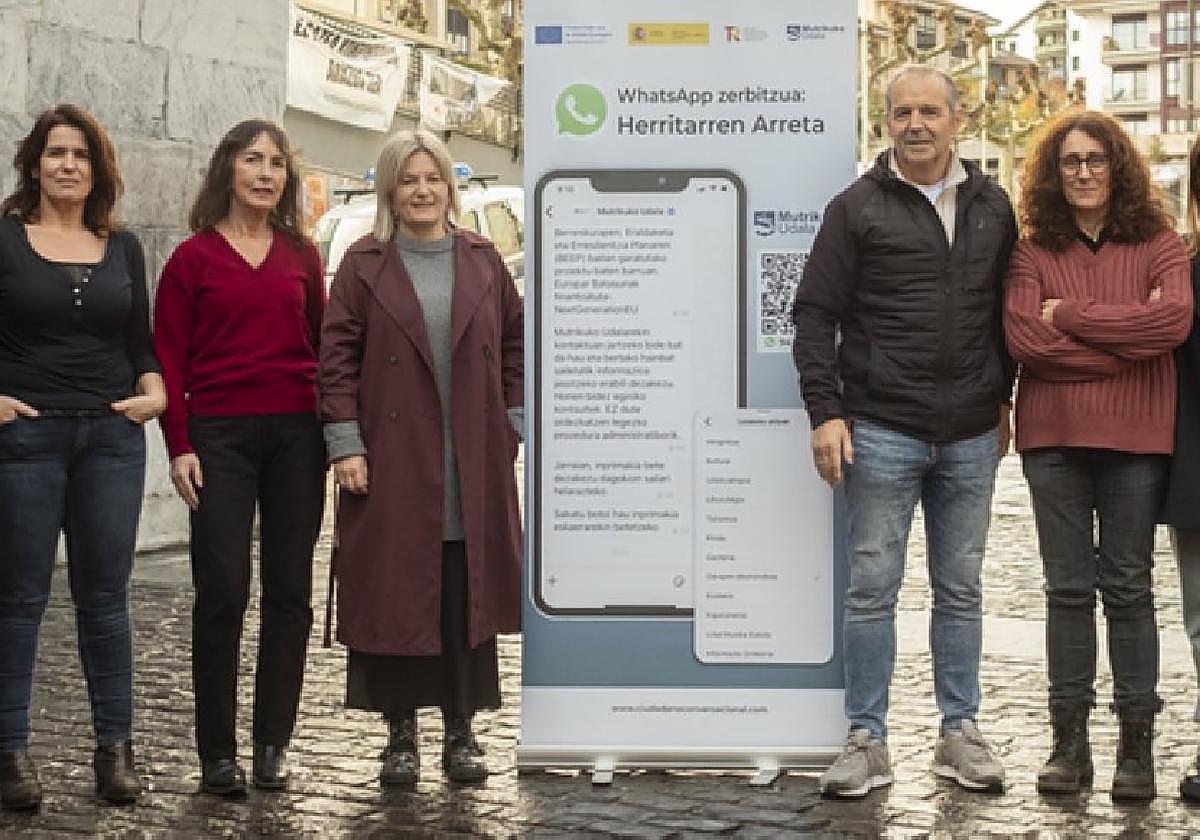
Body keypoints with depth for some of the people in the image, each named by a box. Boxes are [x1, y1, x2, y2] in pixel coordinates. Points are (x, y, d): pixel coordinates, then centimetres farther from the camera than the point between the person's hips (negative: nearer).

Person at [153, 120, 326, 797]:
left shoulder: (302, 254, 11)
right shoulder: (194, 257, 3)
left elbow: (321, 343, 13)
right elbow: (170, 358, 0)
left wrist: (335, 431, 6)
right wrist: (179, 446, -8)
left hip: (297, 434, 3)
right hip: (221, 434, -3)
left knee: (290, 589, 5)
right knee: (222, 591, -3)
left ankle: (273, 745, 15)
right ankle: (218, 753, 6)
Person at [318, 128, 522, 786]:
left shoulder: (483, 262, 11)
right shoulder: (364, 265, 3)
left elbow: (515, 344, 16)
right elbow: (337, 356, -1)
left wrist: (513, 422, 7)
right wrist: (346, 444, -8)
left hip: (474, 466, 2)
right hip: (392, 460, -2)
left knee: (468, 595, 4)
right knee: (394, 595, 1)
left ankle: (460, 731, 15)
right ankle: (400, 734, 13)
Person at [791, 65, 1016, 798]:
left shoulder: (992, 206, 9)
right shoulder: (858, 208, -1)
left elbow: (1008, 308, 16)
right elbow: (816, 315, -3)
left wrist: (1003, 399, 14)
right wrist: (825, 412, -10)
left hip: (972, 436, 3)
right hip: (882, 432, -3)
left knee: (961, 590, 10)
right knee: (873, 588, 1)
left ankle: (961, 734, 20)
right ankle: (868, 742, 8)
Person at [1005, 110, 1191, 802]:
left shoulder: (1158, 242, 2)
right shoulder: (1034, 251, 4)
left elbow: (1174, 318, -16)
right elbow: (1025, 337, -10)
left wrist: (1070, 314, -12)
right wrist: (1125, 338, -10)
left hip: (1135, 437, -1)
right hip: (1054, 437, 1)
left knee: (1128, 588, 5)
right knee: (1068, 589, 7)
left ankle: (1138, 742, 13)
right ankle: (1070, 739, 14)